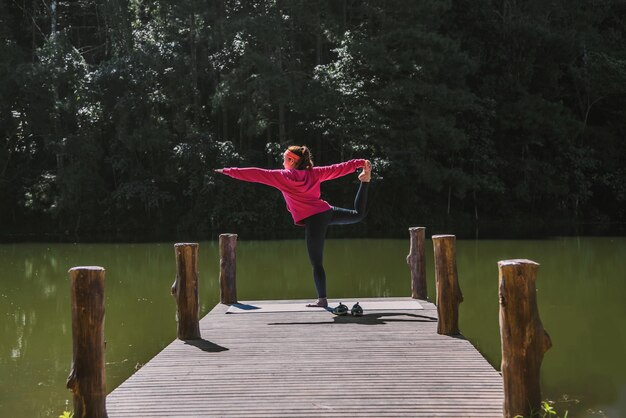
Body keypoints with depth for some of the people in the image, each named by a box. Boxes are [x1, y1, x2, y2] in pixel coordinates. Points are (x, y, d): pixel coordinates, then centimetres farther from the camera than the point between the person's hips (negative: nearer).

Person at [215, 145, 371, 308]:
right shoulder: (313, 173, 10)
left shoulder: (283, 176, -6)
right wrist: (361, 163, 20)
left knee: (317, 263, 0)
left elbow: (256, 174, -5)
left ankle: (322, 299, 4)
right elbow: (338, 168, 13)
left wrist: (228, 171, -1)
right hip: (327, 211, 6)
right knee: (358, 214, 27)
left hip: (313, 220, -6)